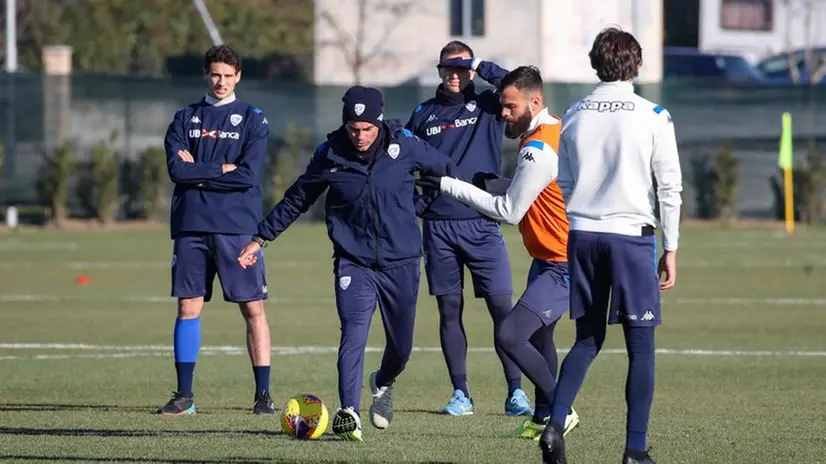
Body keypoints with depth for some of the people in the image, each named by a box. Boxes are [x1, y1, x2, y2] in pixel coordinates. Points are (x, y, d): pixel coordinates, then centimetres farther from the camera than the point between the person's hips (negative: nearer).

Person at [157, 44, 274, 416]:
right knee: (188, 307, 2)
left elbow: (249, 175, -9)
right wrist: (223, 169, -8)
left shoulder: (252, 120, 4)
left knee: (253, 308, -4)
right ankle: (184, 395, 8)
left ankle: (263, 394, -1)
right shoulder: (185, 119, 12)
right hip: (192, 226, 2)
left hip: (238, 228, -2)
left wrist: (198, 172, -5)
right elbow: (177, 170, -2)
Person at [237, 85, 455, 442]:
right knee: (354, 334, -22)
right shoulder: (330, 154, -5)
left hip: (401, 264, 1)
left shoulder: (405, 146, -8)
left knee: (401, 346, 12)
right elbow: (296, 200, 8)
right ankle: (348, 414, -28)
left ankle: (383, 384, 46)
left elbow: (445, 169, 10)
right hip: (353, 263, -1)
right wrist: (260, 239, 11)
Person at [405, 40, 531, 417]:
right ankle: (460, 394, 8)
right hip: (438, 226, 2)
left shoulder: (487, 107, 5)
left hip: (481, 225, -2)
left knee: (502, 307, -7)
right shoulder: (424, 115, 11)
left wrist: (480, 67, -12)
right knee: (450, 311, 2)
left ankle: (515, 392, -4)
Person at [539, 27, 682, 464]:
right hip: (630, 235, -4)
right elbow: (670, 187, -4)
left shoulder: (574, 116, 7)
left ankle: (554, 425, -1)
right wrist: (670, 248, 3)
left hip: (581, 234, 4)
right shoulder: (653, 117, -4)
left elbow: (564, 184, 14)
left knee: (588, 339, 15)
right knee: (641, 346, 2)